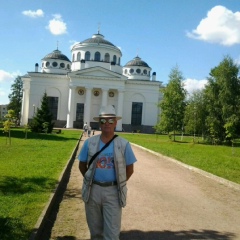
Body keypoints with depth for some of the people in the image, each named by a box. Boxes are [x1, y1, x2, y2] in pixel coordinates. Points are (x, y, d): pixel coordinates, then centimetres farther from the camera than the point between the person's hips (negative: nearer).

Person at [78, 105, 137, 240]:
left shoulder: (124, 144, -6)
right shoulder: (90, 143, -2)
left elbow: (130, 169, 3)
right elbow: (82, 165, 9)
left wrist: (118, 184, 2)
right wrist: (91, 182, 6)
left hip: (113, 191, -2)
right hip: (93, 190, 2)